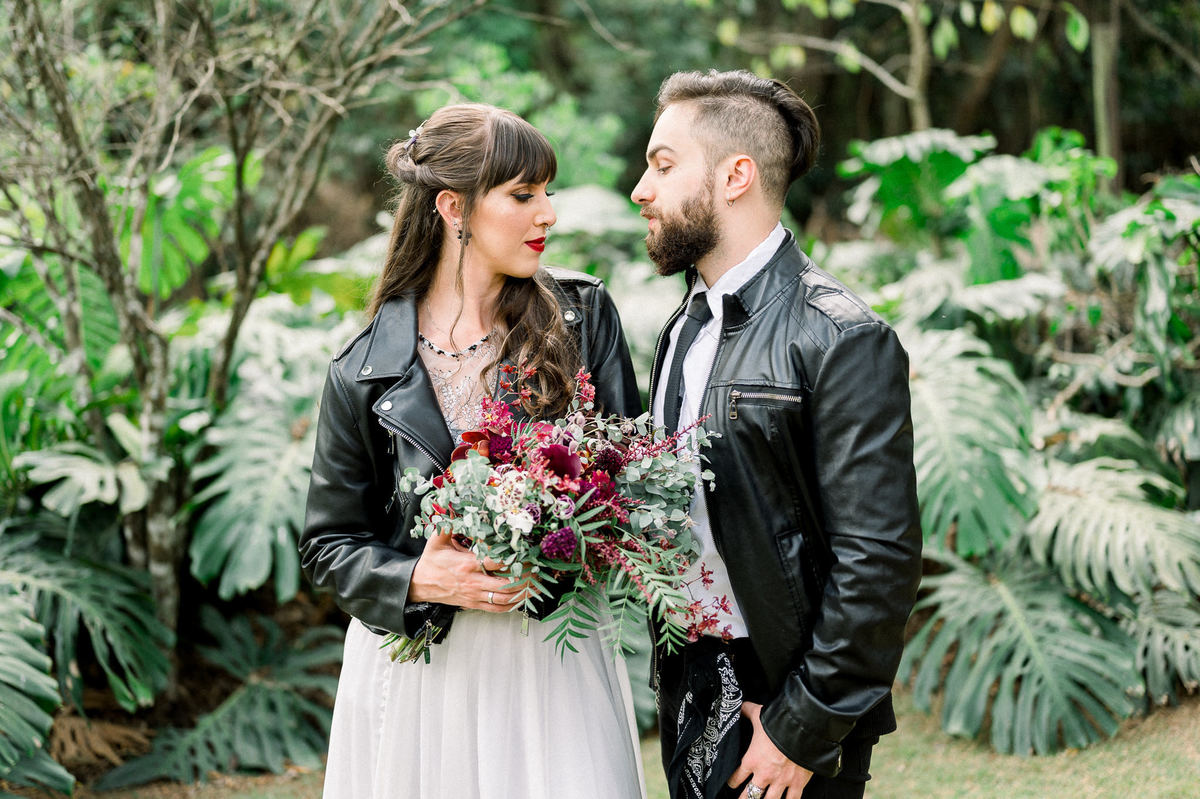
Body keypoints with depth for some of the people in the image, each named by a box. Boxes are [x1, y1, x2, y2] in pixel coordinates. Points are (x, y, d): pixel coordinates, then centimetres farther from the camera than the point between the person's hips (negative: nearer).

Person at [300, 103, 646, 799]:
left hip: (554, 657, 1)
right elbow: (331, 543, 2)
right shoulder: (366, 373, -4)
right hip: (423, 660, 0)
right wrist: (417, 580, -17)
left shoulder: (583, 316, 0)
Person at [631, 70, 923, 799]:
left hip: (787, 711, -7)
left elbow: (878, 561, -18)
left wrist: (802, 732, -16)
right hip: (692, 697, 7)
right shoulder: (685, 329, 10)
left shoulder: (841, 340, -15)